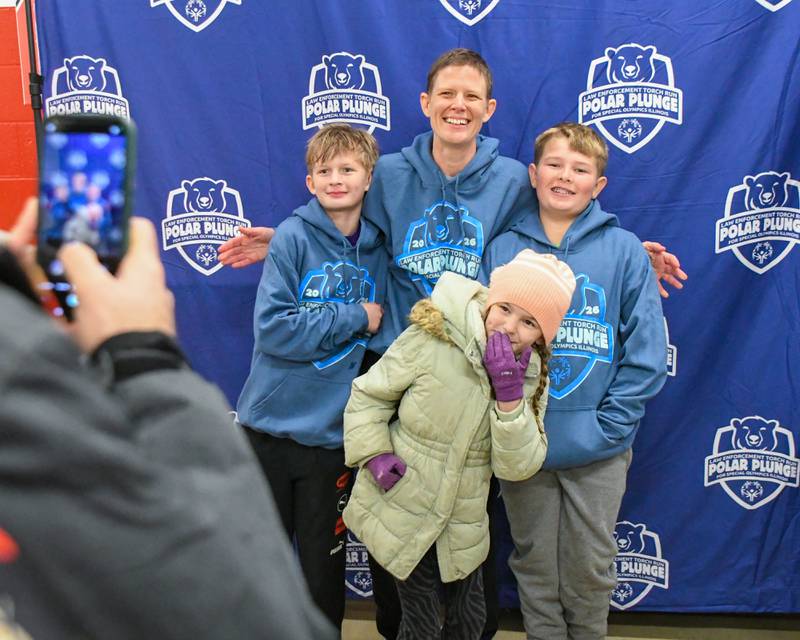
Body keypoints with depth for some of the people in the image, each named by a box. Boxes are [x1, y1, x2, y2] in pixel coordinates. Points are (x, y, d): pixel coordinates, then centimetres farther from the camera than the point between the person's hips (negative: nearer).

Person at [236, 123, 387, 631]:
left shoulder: (379, 250, 3)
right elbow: (273, 328, -17)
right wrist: (354, 317, -13)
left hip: (334, 436, 2)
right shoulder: (293, 237, -7)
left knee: (324, 569, 13)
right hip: (270, 428, -2)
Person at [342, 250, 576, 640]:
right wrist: (374, 455, -19)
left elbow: (517, 467, -13)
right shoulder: (432, 338, -17)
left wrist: (509, 394, -24)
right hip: (401, 512, -3)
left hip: (462, 528, 4)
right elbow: (368, 395, -6)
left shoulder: (531, 377, -5)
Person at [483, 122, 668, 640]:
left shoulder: (625, 251, -4)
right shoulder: (503, 250, 0)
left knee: (590, 570, 13)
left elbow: (647, 351, -4)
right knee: (535, 566, 15)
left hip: (598, 450, -1)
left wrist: (608, 425, -10)